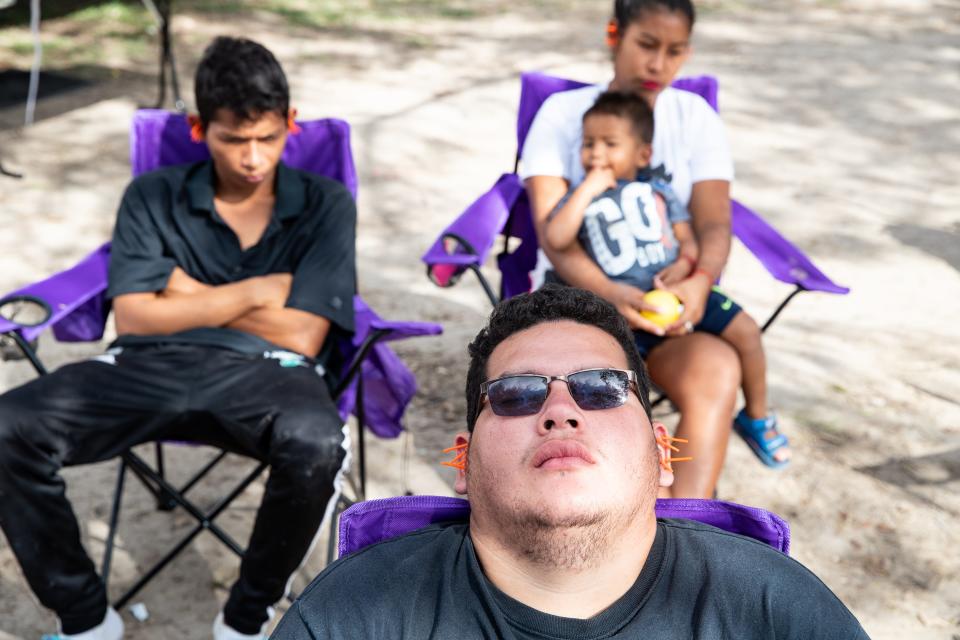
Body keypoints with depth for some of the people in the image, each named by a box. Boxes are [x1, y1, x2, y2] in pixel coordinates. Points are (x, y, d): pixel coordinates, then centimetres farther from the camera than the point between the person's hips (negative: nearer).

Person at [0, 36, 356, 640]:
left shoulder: (325, 203, 6)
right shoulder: (152, 196, 12)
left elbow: (300, 337, -2)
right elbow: (135, 318, 1)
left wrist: (189, 293, 2)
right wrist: (254, 291, -2)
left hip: (265, 370, -2)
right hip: (152, 365, 2)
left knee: (316, 443, -38)